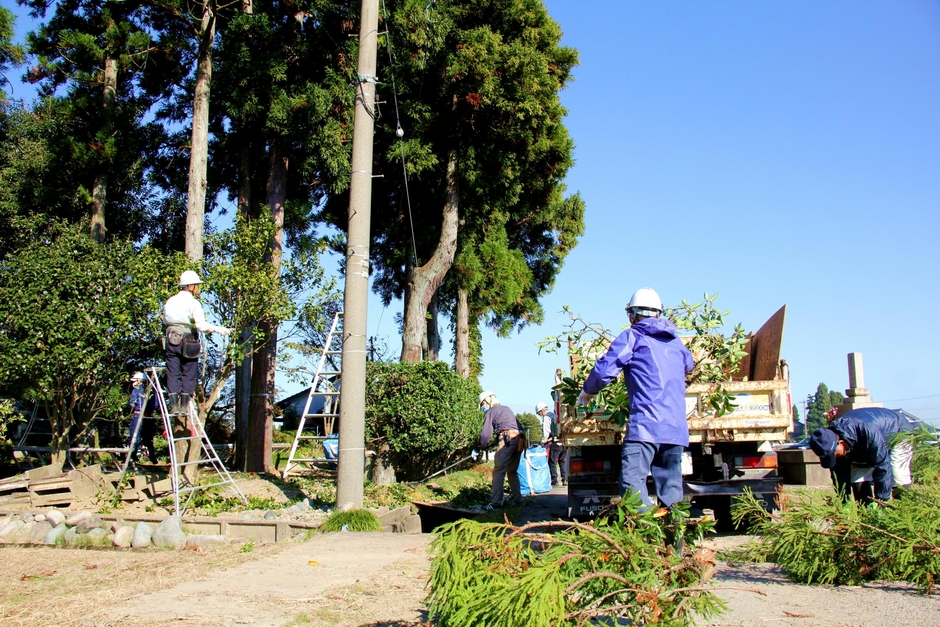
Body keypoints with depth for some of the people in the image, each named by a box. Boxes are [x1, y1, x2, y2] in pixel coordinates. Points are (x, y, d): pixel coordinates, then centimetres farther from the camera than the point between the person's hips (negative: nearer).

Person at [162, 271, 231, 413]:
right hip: (188, 342, -4)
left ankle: (174, 405, 4)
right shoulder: (193, 303, -9)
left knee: (173, 374, 7)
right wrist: (218, 329, -14)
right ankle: (184, 405, 7)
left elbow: (165, 321, 14)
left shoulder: (170, 301, 8)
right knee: (188, 375, 6)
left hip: (171, 341, 4)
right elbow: (201, 325, -18)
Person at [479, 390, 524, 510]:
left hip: (506, 440, -7)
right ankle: (518, 499, 18)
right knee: (512, 471, 18)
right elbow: (519, 426, 27)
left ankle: (496, 502, -11)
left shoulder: (490, 412, 6)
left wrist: (482, 447, 11)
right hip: (519, 440, 7)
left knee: (498, 472, -6)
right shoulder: (507, 409, 27)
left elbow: (486, 433, 0)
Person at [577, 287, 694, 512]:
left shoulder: (633, 336, 2)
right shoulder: (675, 340, 20)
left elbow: (604, 369, -4)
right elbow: (688, 364, 40)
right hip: (677, 426, 7)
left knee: (632, 480, -13)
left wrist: (586, 392, 14)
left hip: (645, 424, -7)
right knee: (671, 483, 12)